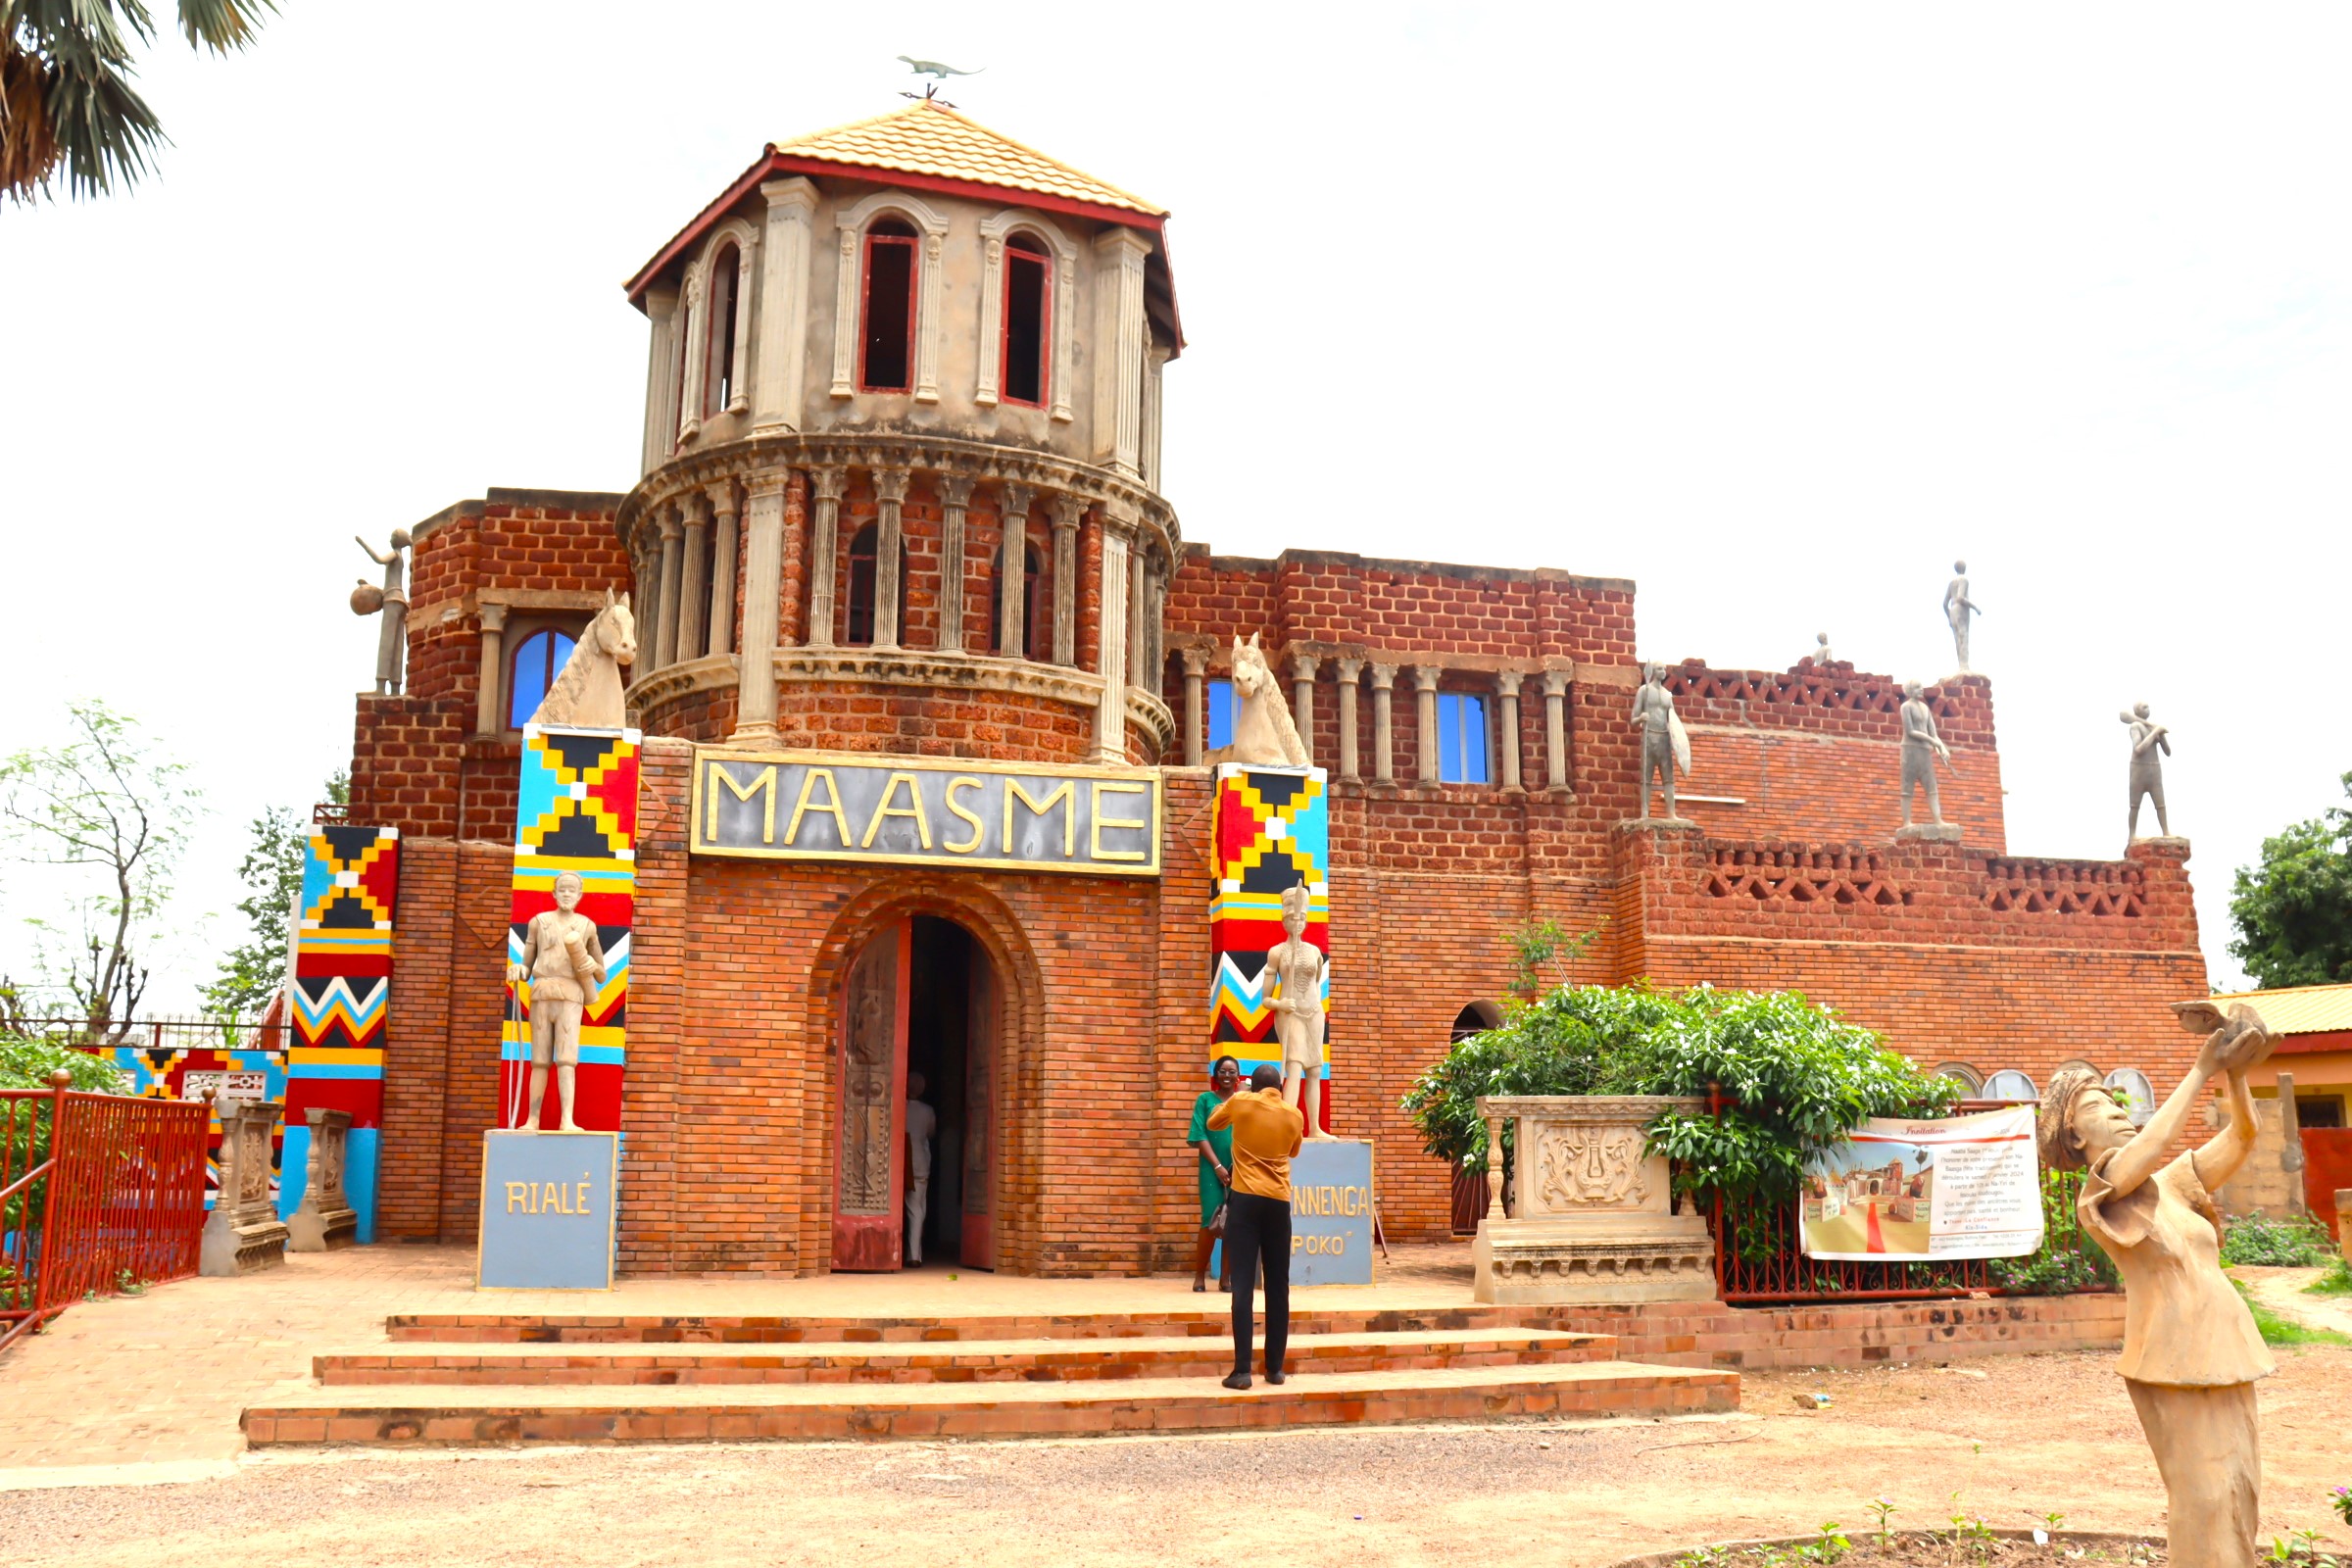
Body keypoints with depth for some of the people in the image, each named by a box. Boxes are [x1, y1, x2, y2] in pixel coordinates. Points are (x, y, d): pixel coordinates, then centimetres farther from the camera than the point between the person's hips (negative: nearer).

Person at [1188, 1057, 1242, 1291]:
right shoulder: (1205, 1100, 4)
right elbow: (1200, 1137, -3)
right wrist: (1218, 1166, -12)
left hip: (1240, 1170, 2)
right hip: (1212, 1169, -2)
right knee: (1211, 1222, -7)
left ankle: (1225, 1277, 9)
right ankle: (1199, 1276, 5)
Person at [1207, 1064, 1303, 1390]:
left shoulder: (1241, 1102, 0)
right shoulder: (1294, 1115, 6)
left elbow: (1213, 1123, 20)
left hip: (1245, 1199, -2)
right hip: (1279, 1203, 2)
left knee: (1243, 1284, -5)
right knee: (1278, 1287, 9)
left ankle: (1242, 1370, -10)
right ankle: (1275, 1367, 13)